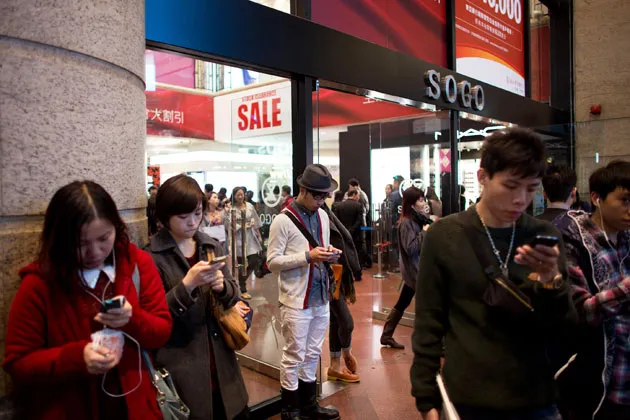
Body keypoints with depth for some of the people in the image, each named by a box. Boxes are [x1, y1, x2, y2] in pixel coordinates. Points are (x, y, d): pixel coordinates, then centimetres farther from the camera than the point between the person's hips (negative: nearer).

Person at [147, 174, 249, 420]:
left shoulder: (212, 247, 4)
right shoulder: (152, 257, -12)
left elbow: (233, 295, 7)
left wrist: (222, 287, -15)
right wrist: (188, 284, -25)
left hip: (220, 360, 5)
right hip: (181, 367, -5)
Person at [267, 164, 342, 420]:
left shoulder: (323, 216, 9)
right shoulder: (283, 220, -13)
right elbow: (272, 262, -14)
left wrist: (329, 254, -3)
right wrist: (308, 256, -22)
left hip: (321, 298, 7)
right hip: (296, 301, -6)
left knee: (312, 355, 18)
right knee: (294, 357, 6)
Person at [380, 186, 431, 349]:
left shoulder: (419, 219, 8)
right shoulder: (407, 223, -17)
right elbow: (410, 248, -22)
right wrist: (424, 232, -18)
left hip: (418, 268, 9)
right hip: (414, 270, -9)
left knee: (402, 304, 15)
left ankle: (387, 336, 26)